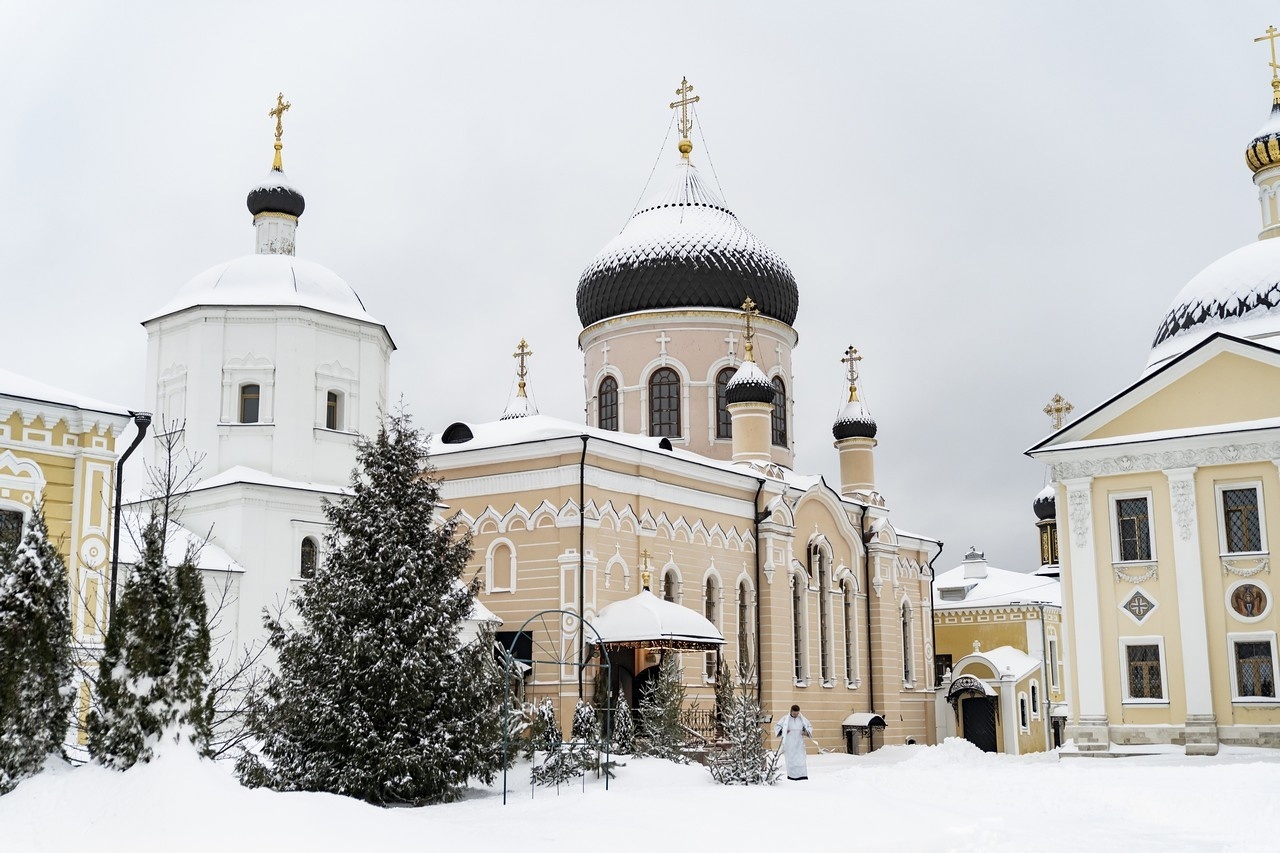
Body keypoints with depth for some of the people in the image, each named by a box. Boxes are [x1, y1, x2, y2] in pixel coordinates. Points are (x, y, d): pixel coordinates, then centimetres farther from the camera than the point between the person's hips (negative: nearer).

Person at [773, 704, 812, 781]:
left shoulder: (802, 719, 5)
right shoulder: (785, 719, -1)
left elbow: (809, 727, 15)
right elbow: (777, 727, 6)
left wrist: (807, 732, -5)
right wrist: (783, 731, -13)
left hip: (799, 743, 1)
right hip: (789, 743, -1)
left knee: (801, 758, -7)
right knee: (790, 759, -1)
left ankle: (802, 775, -10)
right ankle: (791, 776, 5)